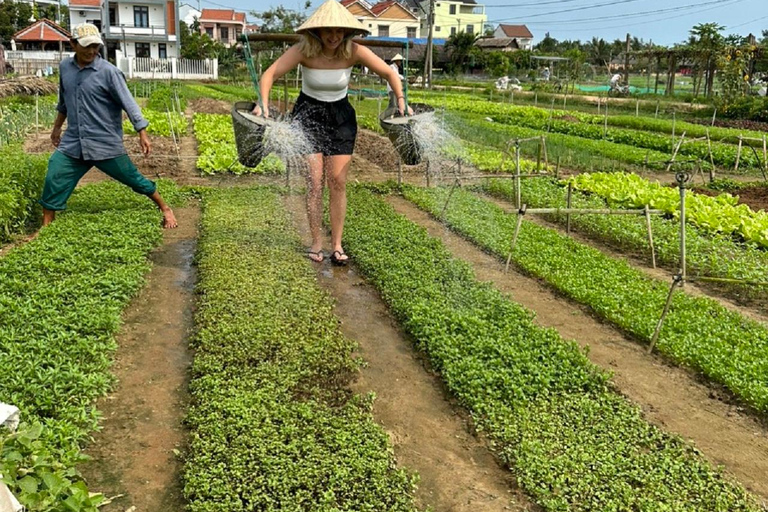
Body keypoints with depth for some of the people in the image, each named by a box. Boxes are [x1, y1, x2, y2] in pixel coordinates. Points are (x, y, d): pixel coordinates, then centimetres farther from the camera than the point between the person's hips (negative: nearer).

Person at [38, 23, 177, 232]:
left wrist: (142, 134, -20)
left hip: (106, 144, -5)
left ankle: (166, 209, 21)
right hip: (73, 143, 5)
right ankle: (45, 229, 15)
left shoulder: (109, 72, -12)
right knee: (53, 182, 1)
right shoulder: (65, 67, 6)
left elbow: (128, 103, -14)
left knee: (134, 179, 3)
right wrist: (57, 126, 28)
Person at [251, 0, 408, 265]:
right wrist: (263, 102, -39)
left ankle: (337, 245, 4)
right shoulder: (304, 50, -19)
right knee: (314, 182, -8)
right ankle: (316, 243, 4)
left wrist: (401, 100, -20)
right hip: (308, 114, -1)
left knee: (338, 182, -4)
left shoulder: (355, 51, -15)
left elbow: (389, 73, -7)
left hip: (341, 116, 2)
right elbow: (270, 74, -22)